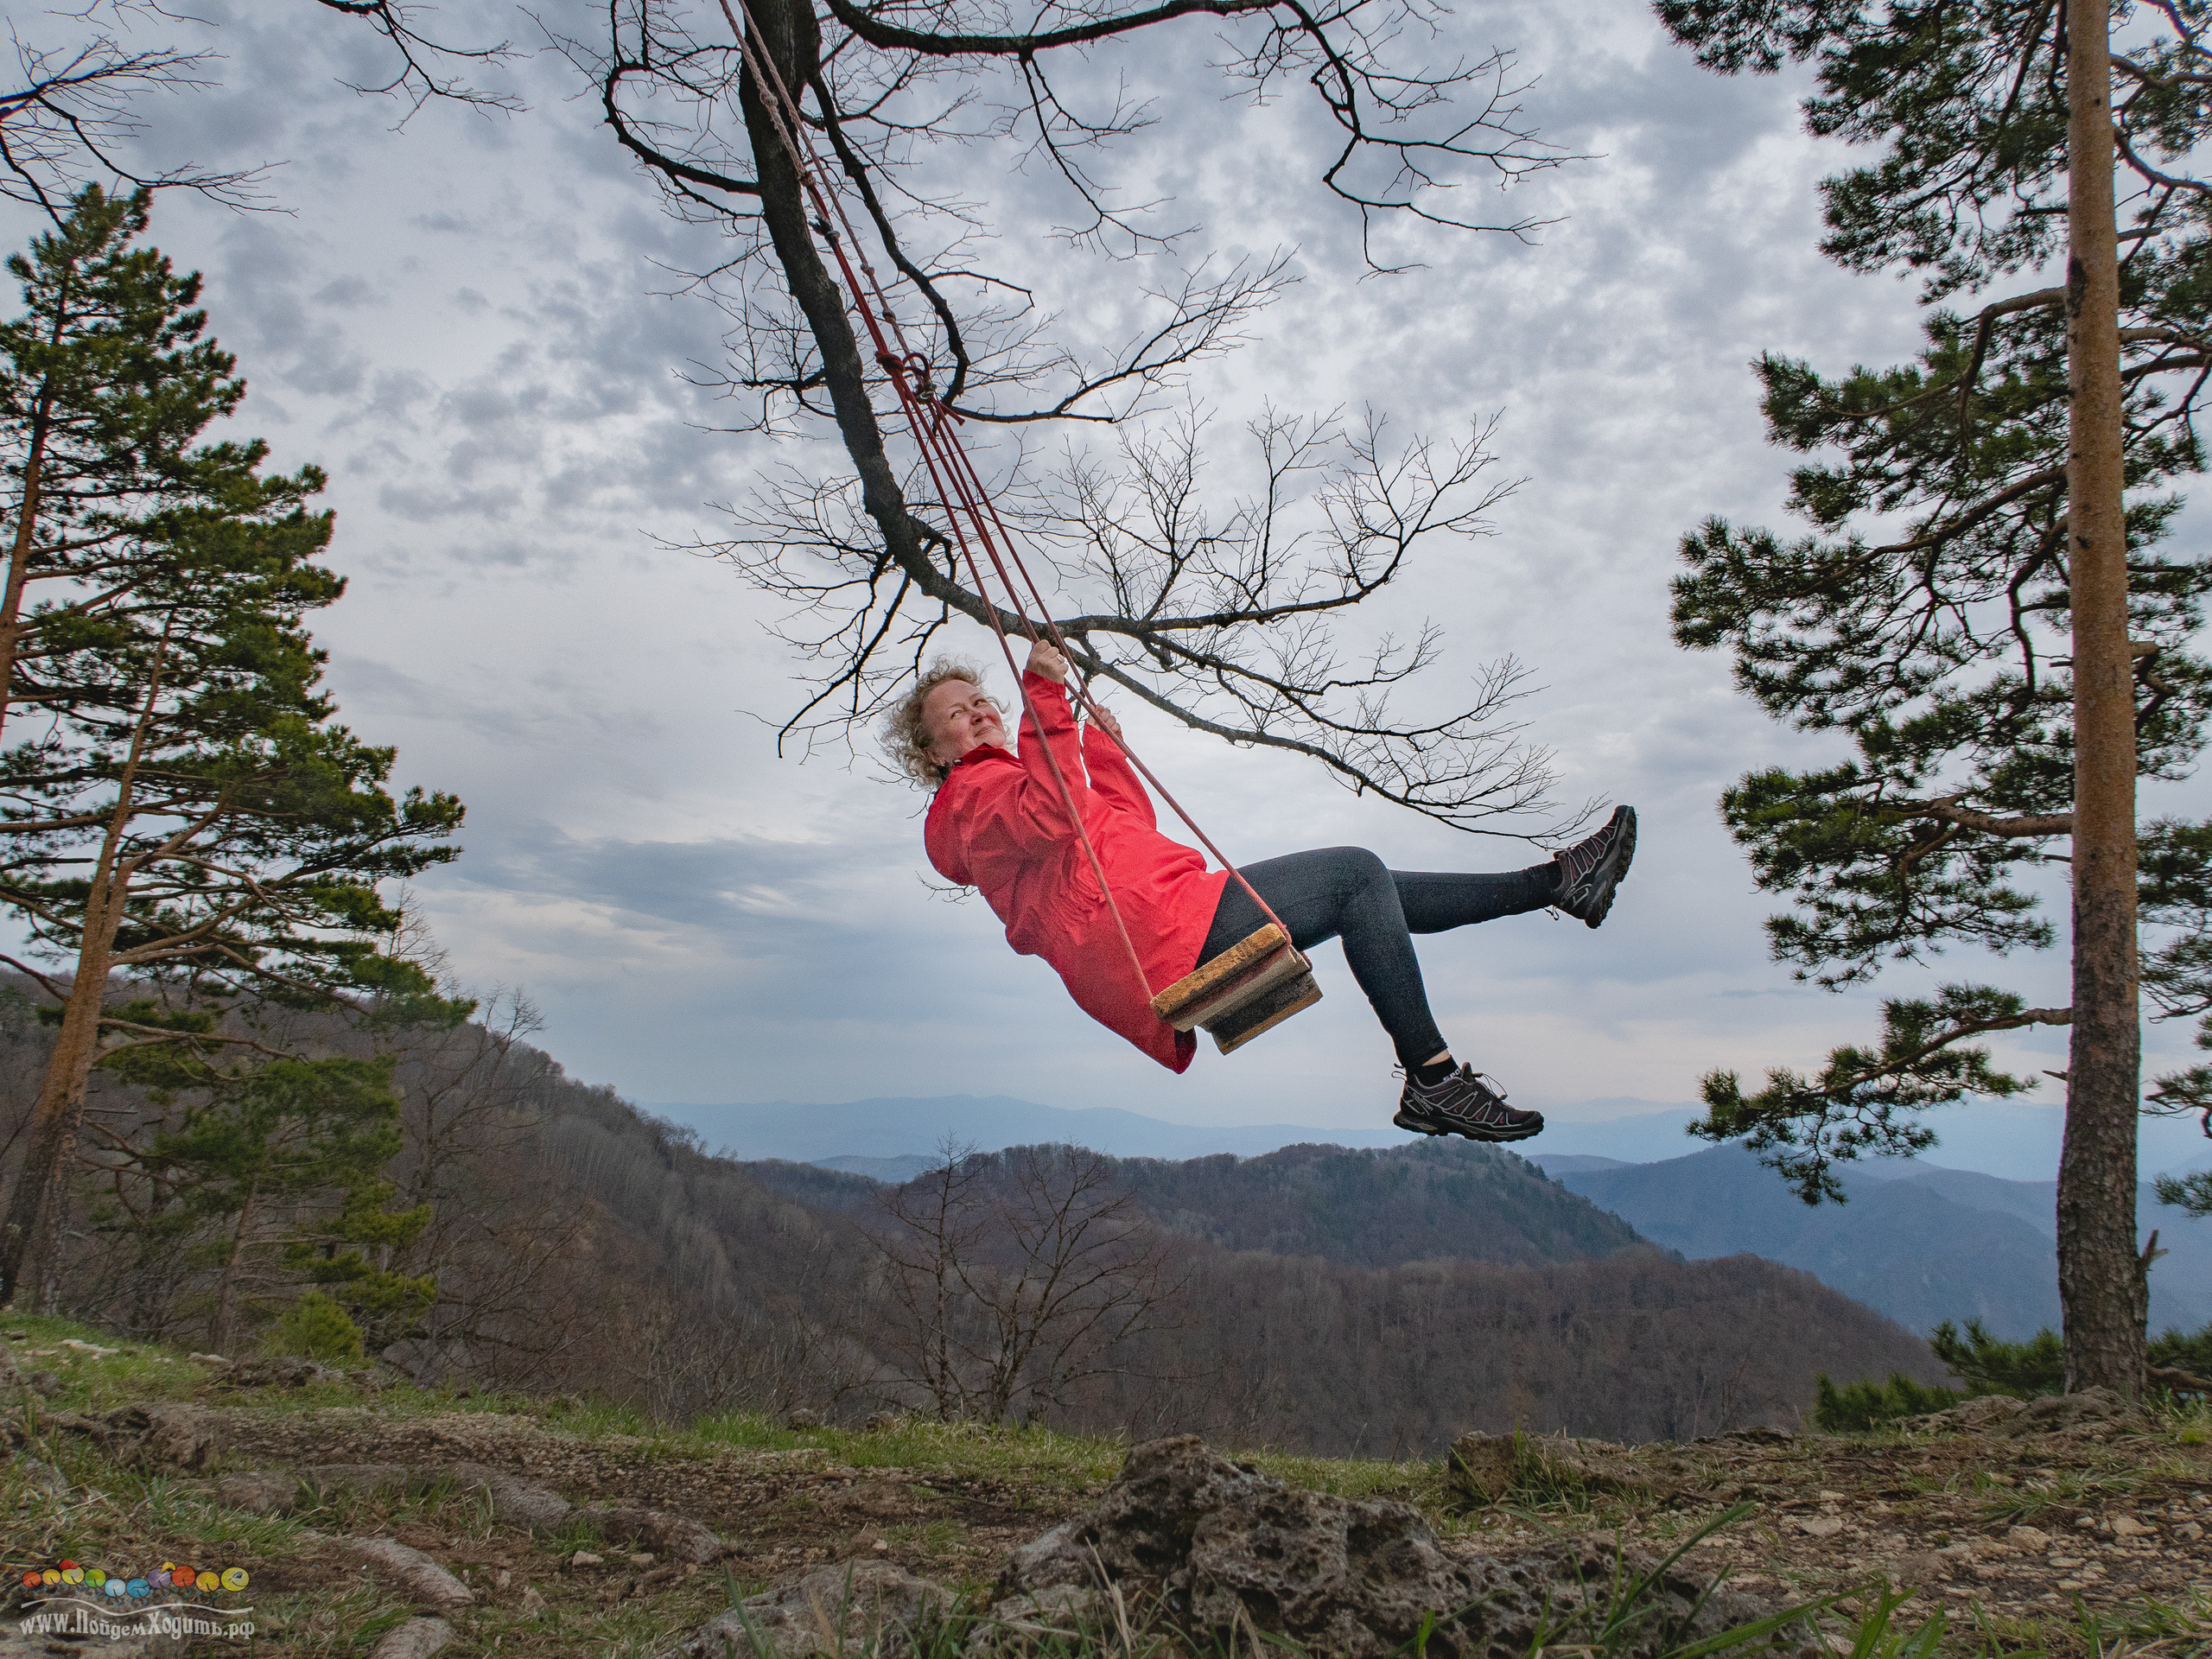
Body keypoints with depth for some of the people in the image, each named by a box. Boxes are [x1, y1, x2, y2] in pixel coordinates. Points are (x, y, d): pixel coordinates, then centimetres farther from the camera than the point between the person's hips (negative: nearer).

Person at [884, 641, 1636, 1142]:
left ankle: (1558, 880, 16)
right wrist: (1046, 699, -21)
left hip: (1182, 925, 10)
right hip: (1166, 931, -10)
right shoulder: (972, 798, 1)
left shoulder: (1009, 781, 32)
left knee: (1374, 898, 10)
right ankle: (1432, 1079, -17)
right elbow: (1050, 819, -22)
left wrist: (1105, 751, 29)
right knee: (1358, 873, -13)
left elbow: (1130, 828, 36)